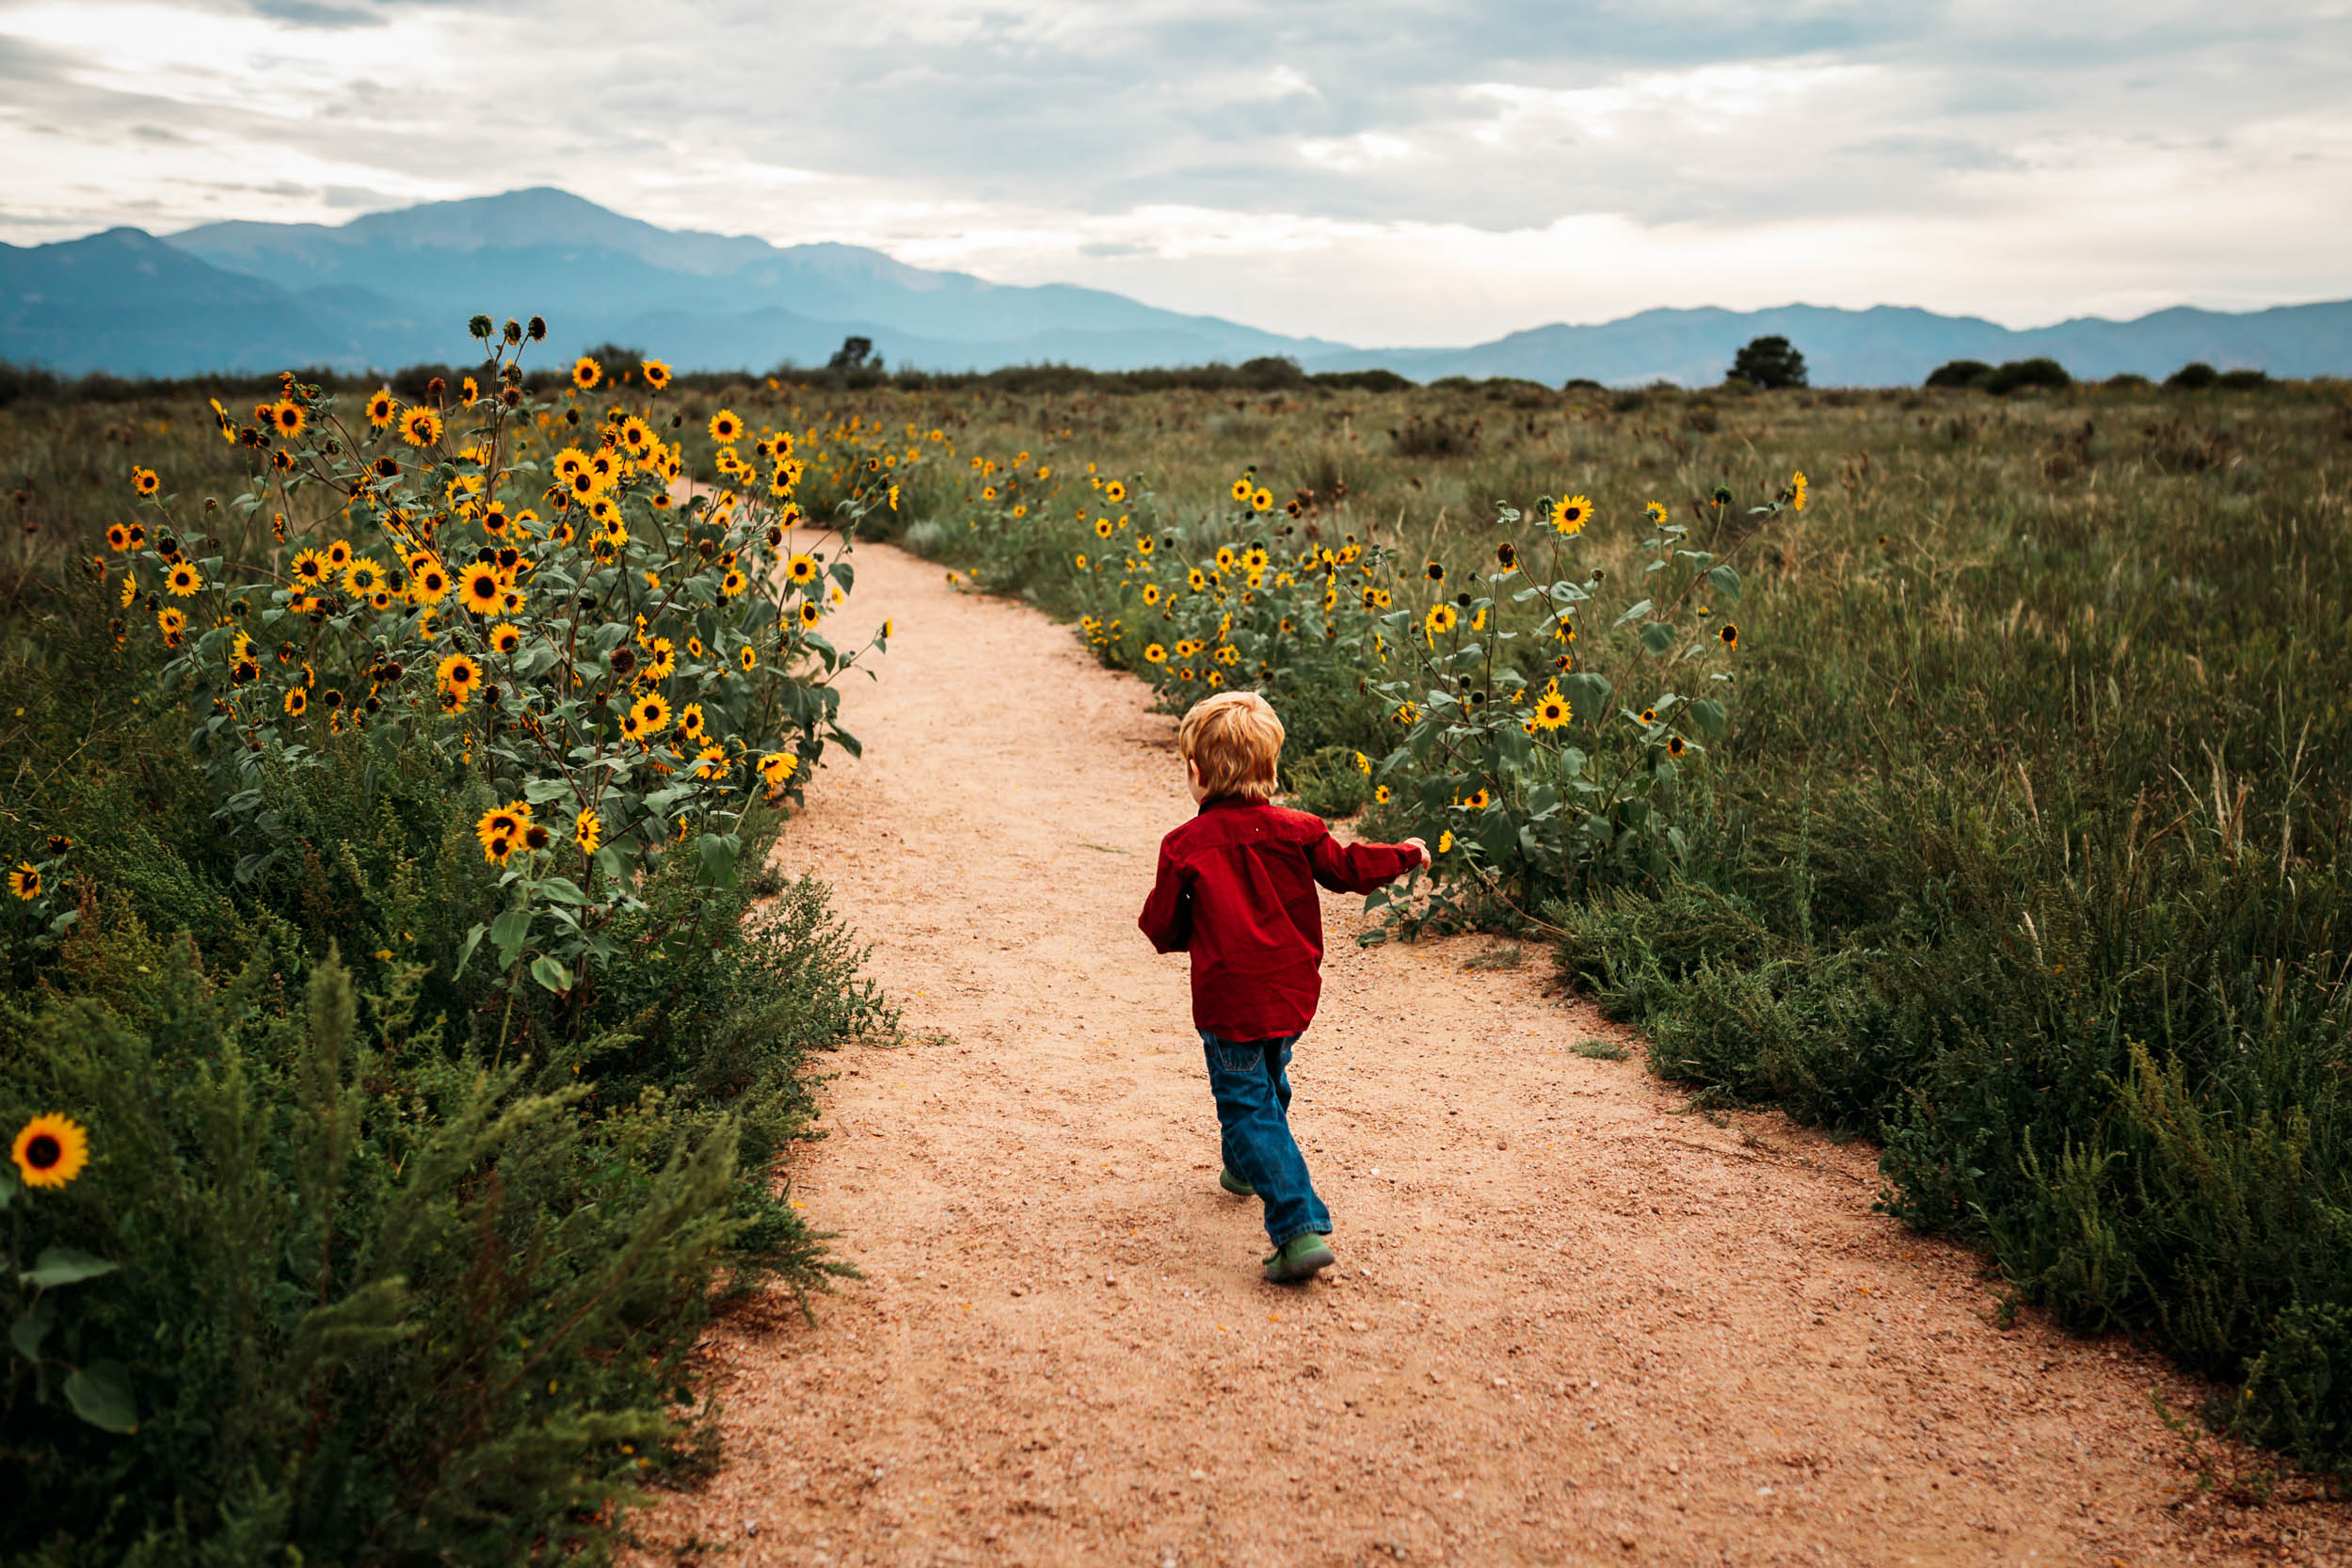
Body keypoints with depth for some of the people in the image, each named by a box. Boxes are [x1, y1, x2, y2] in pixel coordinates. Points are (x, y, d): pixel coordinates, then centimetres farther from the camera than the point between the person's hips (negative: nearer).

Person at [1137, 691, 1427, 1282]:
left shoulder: (1185, 846, -11)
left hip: (1228, 1001, -5)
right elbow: (1347, 869, 10)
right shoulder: (1295, 830, -2)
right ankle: (1247, 1170, 53)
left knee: (1249, 1108, -2)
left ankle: (1301, 1230, -15)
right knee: (1268, 1083, 29)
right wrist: (1406, 854, 28)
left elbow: (1164, 931, -6)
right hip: (1292, 995, 5)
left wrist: (1170, 918, 18)